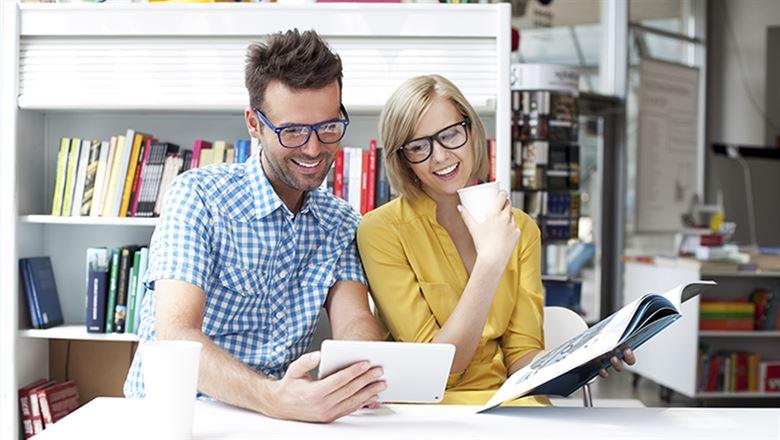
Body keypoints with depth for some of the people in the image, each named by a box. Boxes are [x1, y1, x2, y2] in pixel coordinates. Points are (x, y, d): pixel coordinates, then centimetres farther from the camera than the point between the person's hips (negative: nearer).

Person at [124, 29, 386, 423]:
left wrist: (364, 371, -29)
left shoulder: (339, 224, 8)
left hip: (277, 417, 5)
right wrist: (272, 398, -37)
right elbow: (174, 336, -20)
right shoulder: (199, 196, -9)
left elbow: (354, 322, -6)